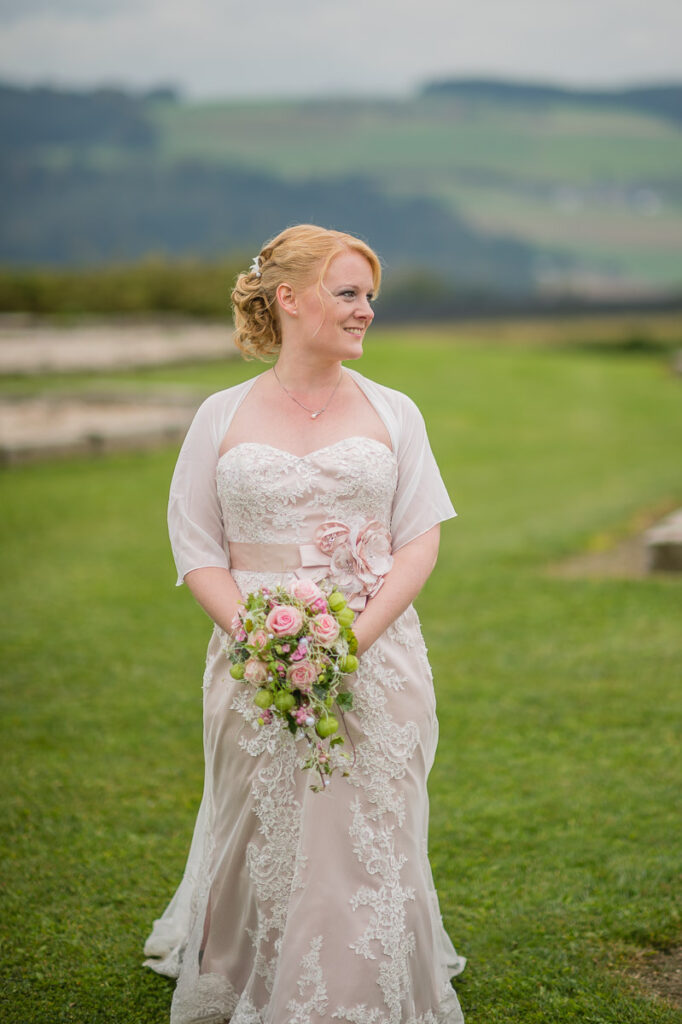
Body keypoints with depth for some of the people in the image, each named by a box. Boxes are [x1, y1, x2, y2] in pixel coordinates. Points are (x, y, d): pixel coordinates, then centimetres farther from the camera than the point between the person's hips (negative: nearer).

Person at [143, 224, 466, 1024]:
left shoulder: (392, 412, 6)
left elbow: (420, 542, 2)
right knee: (262, 841, 5)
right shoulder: (222, 417, 5)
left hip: (376, 663, 1)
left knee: (370, 840, -1)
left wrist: (354, 636, -12)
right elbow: (197, 550, 3)